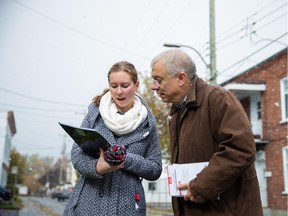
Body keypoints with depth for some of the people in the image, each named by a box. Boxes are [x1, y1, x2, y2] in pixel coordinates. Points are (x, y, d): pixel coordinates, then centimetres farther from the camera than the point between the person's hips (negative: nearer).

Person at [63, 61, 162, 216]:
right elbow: (77, 154, -2)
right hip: (89, 201, 0)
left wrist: (126, 159, -15)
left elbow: (155, 170, 1)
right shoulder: (96, 112, 0)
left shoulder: (147, 122, -1)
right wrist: (97, 167, -22)